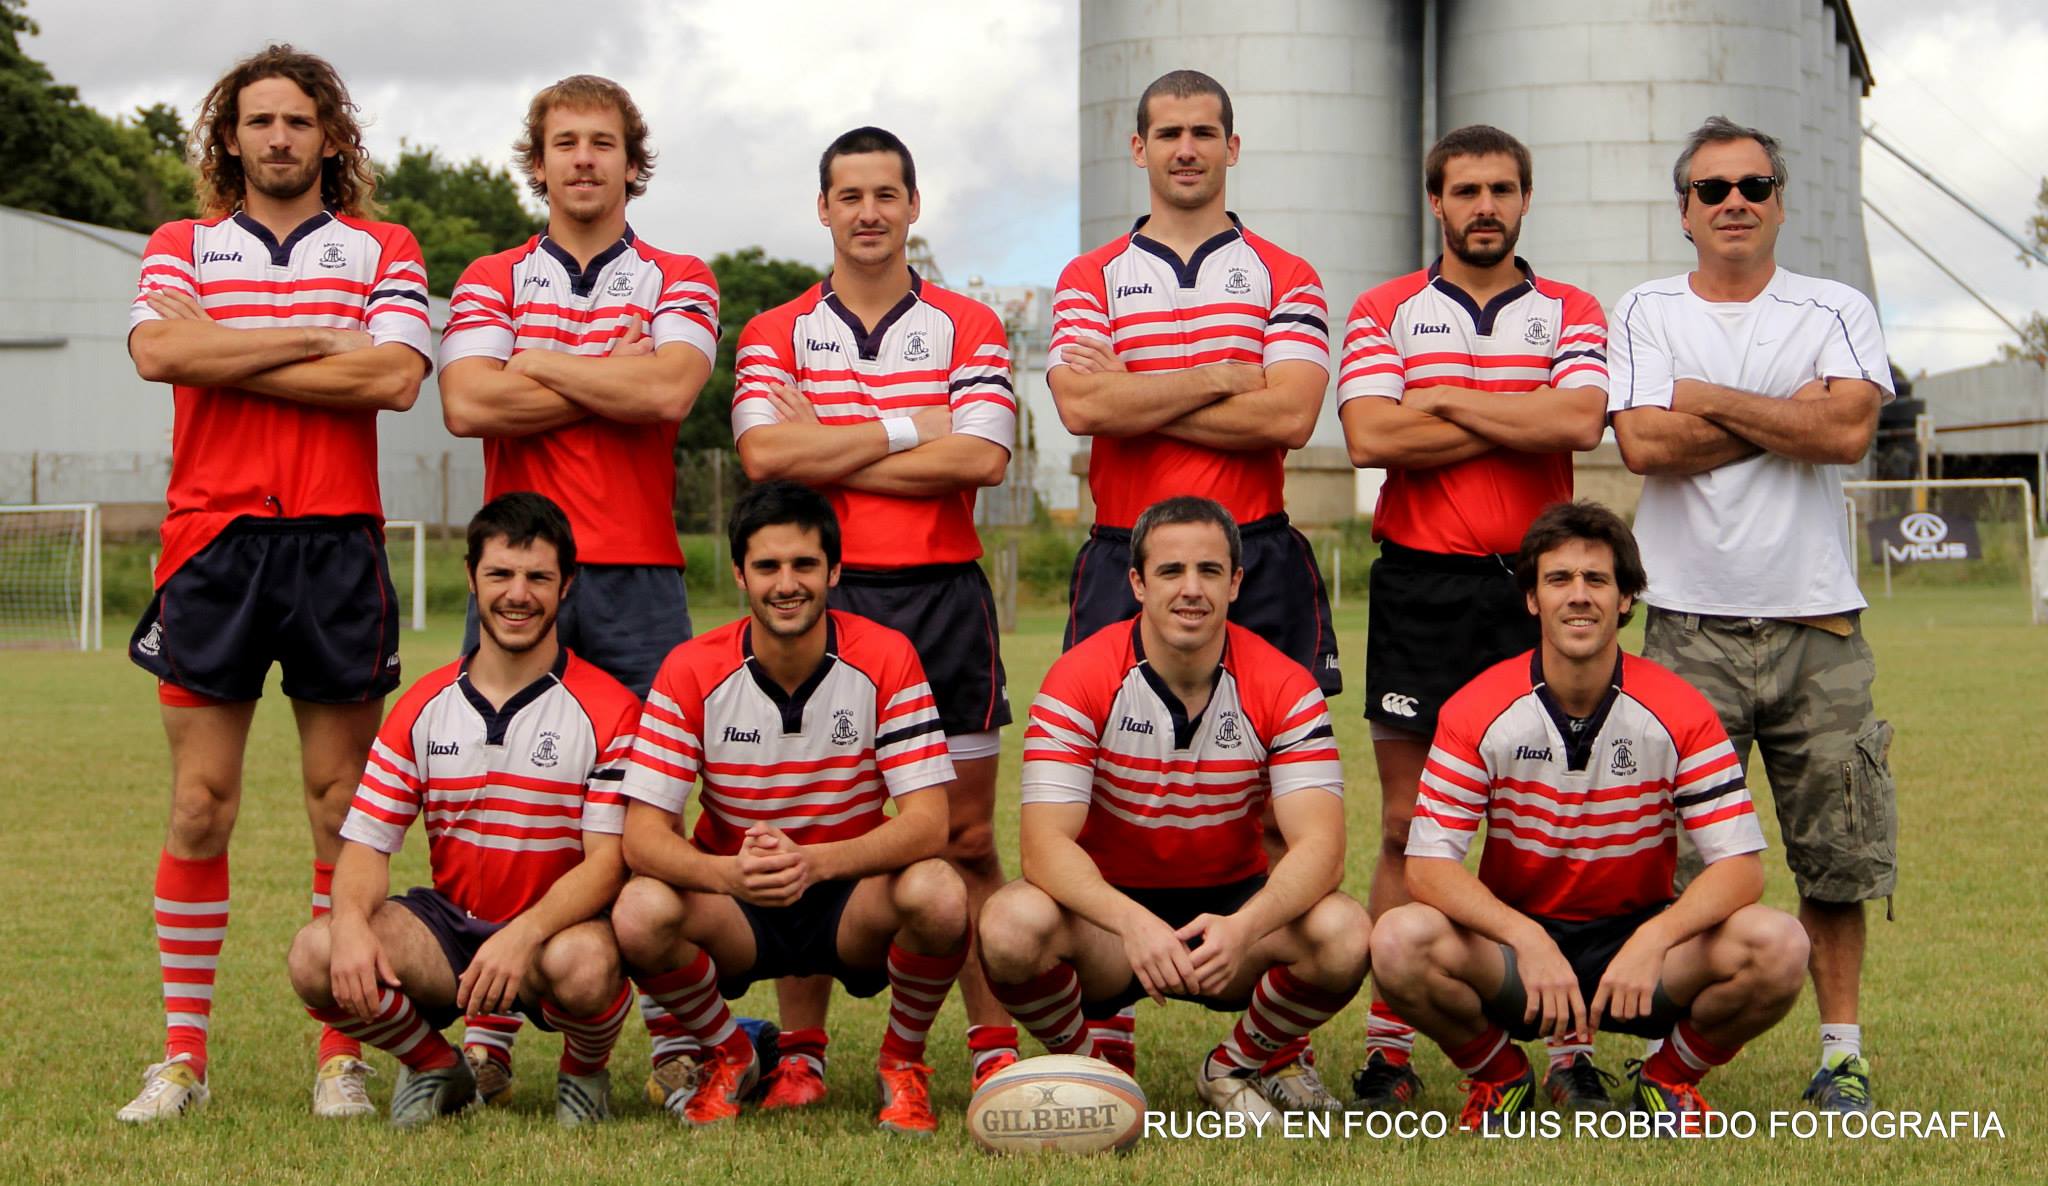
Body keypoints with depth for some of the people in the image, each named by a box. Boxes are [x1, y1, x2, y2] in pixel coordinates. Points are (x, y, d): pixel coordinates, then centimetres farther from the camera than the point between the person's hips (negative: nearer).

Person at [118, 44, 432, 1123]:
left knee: (344, 803, 1)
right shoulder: (181, 247, 13)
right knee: (199, 806, 0)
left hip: (338, 540, 0)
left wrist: (226, 356, -6)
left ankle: (341, 1054, 7)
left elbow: (395, 378, -8)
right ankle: (181, 1055, 5)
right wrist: (315, 342, -7)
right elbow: (159, 352, -8)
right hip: (212, 538, 0)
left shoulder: (382, 252, 10)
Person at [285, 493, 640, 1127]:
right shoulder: (423, 706, 5)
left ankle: (585, 1071, -1)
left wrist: (525, 935, -32)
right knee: (316, 955, -23)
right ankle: (434, 1067, 7)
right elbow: (366, 841, 0)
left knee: (585, 964, -39)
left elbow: (607, 859, -14)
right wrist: (350, 923, -23)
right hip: (449, 921, 3)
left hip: (559, 925, -3)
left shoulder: (608, 709, -8)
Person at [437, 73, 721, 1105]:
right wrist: (616, 383, -6)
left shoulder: (677, 281, 10)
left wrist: (541, 360, -3)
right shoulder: (490, 282, 12)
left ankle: (675, 1036, 4)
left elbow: (670, 390, -11)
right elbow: (467, 403, -7)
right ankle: (488, 1035, 6)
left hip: (640, 577, -1)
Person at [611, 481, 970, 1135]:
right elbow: (644, 835, -16)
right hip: (735, 909, 1)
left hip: (854, 898, -1)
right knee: (640, 913, -31)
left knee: (937, 894, -33)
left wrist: (814, 861, -38)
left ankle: (902, 1062, -1)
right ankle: (728, 1056, 2)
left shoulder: (885, 658, -13)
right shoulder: (691, 671, -11)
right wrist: (729, 872, -38)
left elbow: (928, 822, -19)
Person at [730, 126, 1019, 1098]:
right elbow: (763, 453, -8)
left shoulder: (968, 328, 8)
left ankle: (994, 1045, 7)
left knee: (965, 837, 2)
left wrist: (832, 456, -8)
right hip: (822, 597, 0)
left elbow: (982, 456, -8)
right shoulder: (774, 336, 9)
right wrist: (908, 431, -7)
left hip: (942, 593, 0)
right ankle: (801, 1050, 8)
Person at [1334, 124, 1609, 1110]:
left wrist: (1445, 400, -7)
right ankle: (1389, 1050, 5)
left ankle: (1572, 1046, 3)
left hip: (1536, 583, 0)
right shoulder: (1384, 313, 8)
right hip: (1421, 583, 0)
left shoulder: (1570, 315, 9)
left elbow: (1580, 421, -11)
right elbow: (1369, 437, -9)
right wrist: (1521, 421, -6)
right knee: (1408, 825, 1)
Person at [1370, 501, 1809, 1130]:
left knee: (1778, 946, -28)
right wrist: (1526, 940, -33)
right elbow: (1428, 864, -16)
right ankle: (1499, 1077, 1)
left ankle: (1669, 1078, 3)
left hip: (1640, 933, 0)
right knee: (1402, 941, -31)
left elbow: (1740, 865, -14)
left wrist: (1653, 941, -33)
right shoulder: (1478, 712, -10)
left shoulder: (1680, 713, -9)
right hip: (1516, 932, 0)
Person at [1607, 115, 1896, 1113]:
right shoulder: (1645, 314, 7)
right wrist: (1787, 415, -6)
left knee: (1837, 850, 3)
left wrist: (1709, 398, -5)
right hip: (1691, 625, -1)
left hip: (1819, 623, 1)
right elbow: (1643, 443, -9)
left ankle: (1841, 1048, 12)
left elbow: (1849, 430, -10)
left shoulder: (1837, 312, 8)